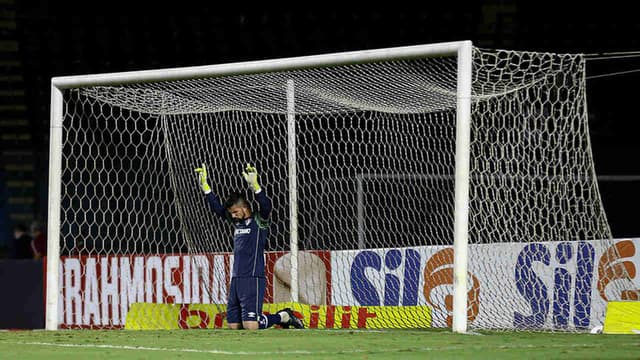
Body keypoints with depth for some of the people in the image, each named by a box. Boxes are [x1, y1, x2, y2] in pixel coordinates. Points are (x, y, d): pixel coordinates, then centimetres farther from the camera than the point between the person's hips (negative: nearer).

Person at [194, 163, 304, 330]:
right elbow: (217, 208, 24)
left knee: (250, 326, -18)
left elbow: (266, 206, -22)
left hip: (253, 279, -8)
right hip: (236, 279, 8)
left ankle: (284, 317, 9)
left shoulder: (259, 221, -3)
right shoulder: (237, 222, 17)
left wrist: (255, 186, -33)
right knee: (232, 324, 4)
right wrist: (204, 185, 21)